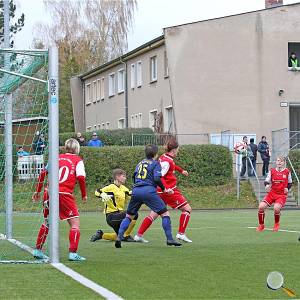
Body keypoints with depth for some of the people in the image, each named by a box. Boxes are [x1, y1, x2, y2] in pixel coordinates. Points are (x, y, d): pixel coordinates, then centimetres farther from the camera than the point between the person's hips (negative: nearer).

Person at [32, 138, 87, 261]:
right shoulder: (77, 160, 6)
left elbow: (43, 173, 13)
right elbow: (81, 177, -6)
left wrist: (37, 191, 20)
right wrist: (84, 195, 4)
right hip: (64, 194, -5)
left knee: (47, 222, 21)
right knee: (75, 223, 2)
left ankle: (37, 250, 25)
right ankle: (73, 253, -9)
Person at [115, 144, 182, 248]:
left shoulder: (140, 163, 23)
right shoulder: (155, 163, 7)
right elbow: (157, 178, -7)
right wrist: (164, 189, 4)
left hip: (136, 191, 5)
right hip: (149, 191, -5)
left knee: (129, 216, 17)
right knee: (164, 213, 3)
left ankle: (119, 237, 1)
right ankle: (169, 239, -4)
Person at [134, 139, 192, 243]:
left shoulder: (165, 157, 10)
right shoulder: (167, 161, -18)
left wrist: (181, 170, 48)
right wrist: (167, 188, -38)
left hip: (161, 191, 9)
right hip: (169, 190, -9)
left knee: (154, 214, 11)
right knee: (187, 208, 0)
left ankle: (139, 235, 8)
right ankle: (181, 233, -4)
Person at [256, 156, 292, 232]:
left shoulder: (287, 172, 2)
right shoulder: (272, 171, 4)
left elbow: (290, 183, 13)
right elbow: (266, 181, -1)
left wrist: (287, 188, -7)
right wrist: (267, 185, -24)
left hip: (282, 195, -2)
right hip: (272, 193, 2)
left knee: (276, 208, -29)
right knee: (261, 206, -16)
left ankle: (276, 224, 4)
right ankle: (261, 225, 8)